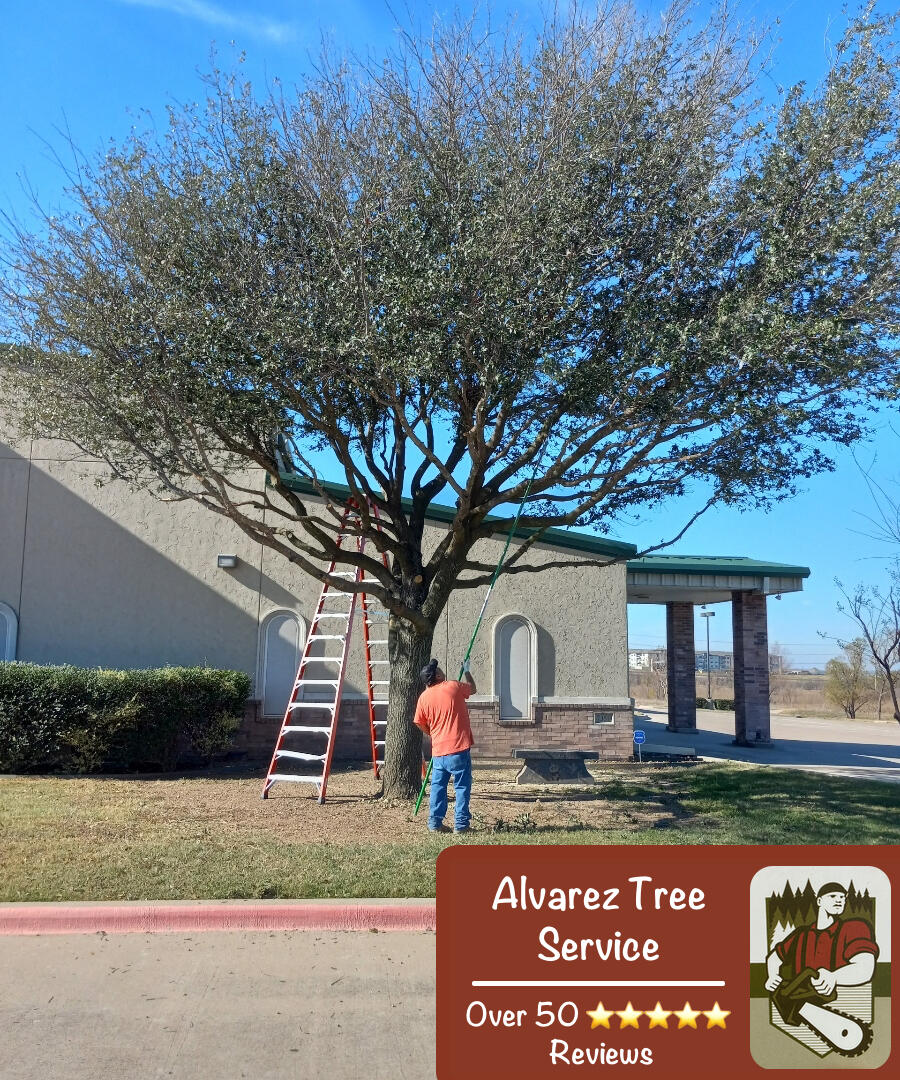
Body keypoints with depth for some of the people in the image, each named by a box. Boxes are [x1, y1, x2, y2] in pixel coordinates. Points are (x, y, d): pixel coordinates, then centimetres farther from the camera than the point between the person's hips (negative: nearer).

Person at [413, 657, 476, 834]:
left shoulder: (424, 697, 3)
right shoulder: (453, 687, -4)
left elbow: (420, 723, 11)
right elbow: (472, 688, 16)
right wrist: (466, 671, 33)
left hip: (438, 750, 4)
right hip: (459, 748, -3)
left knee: (438, 786, 14)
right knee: (462, 786, 4)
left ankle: (435, 823, 15)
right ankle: (460, 824, 4)